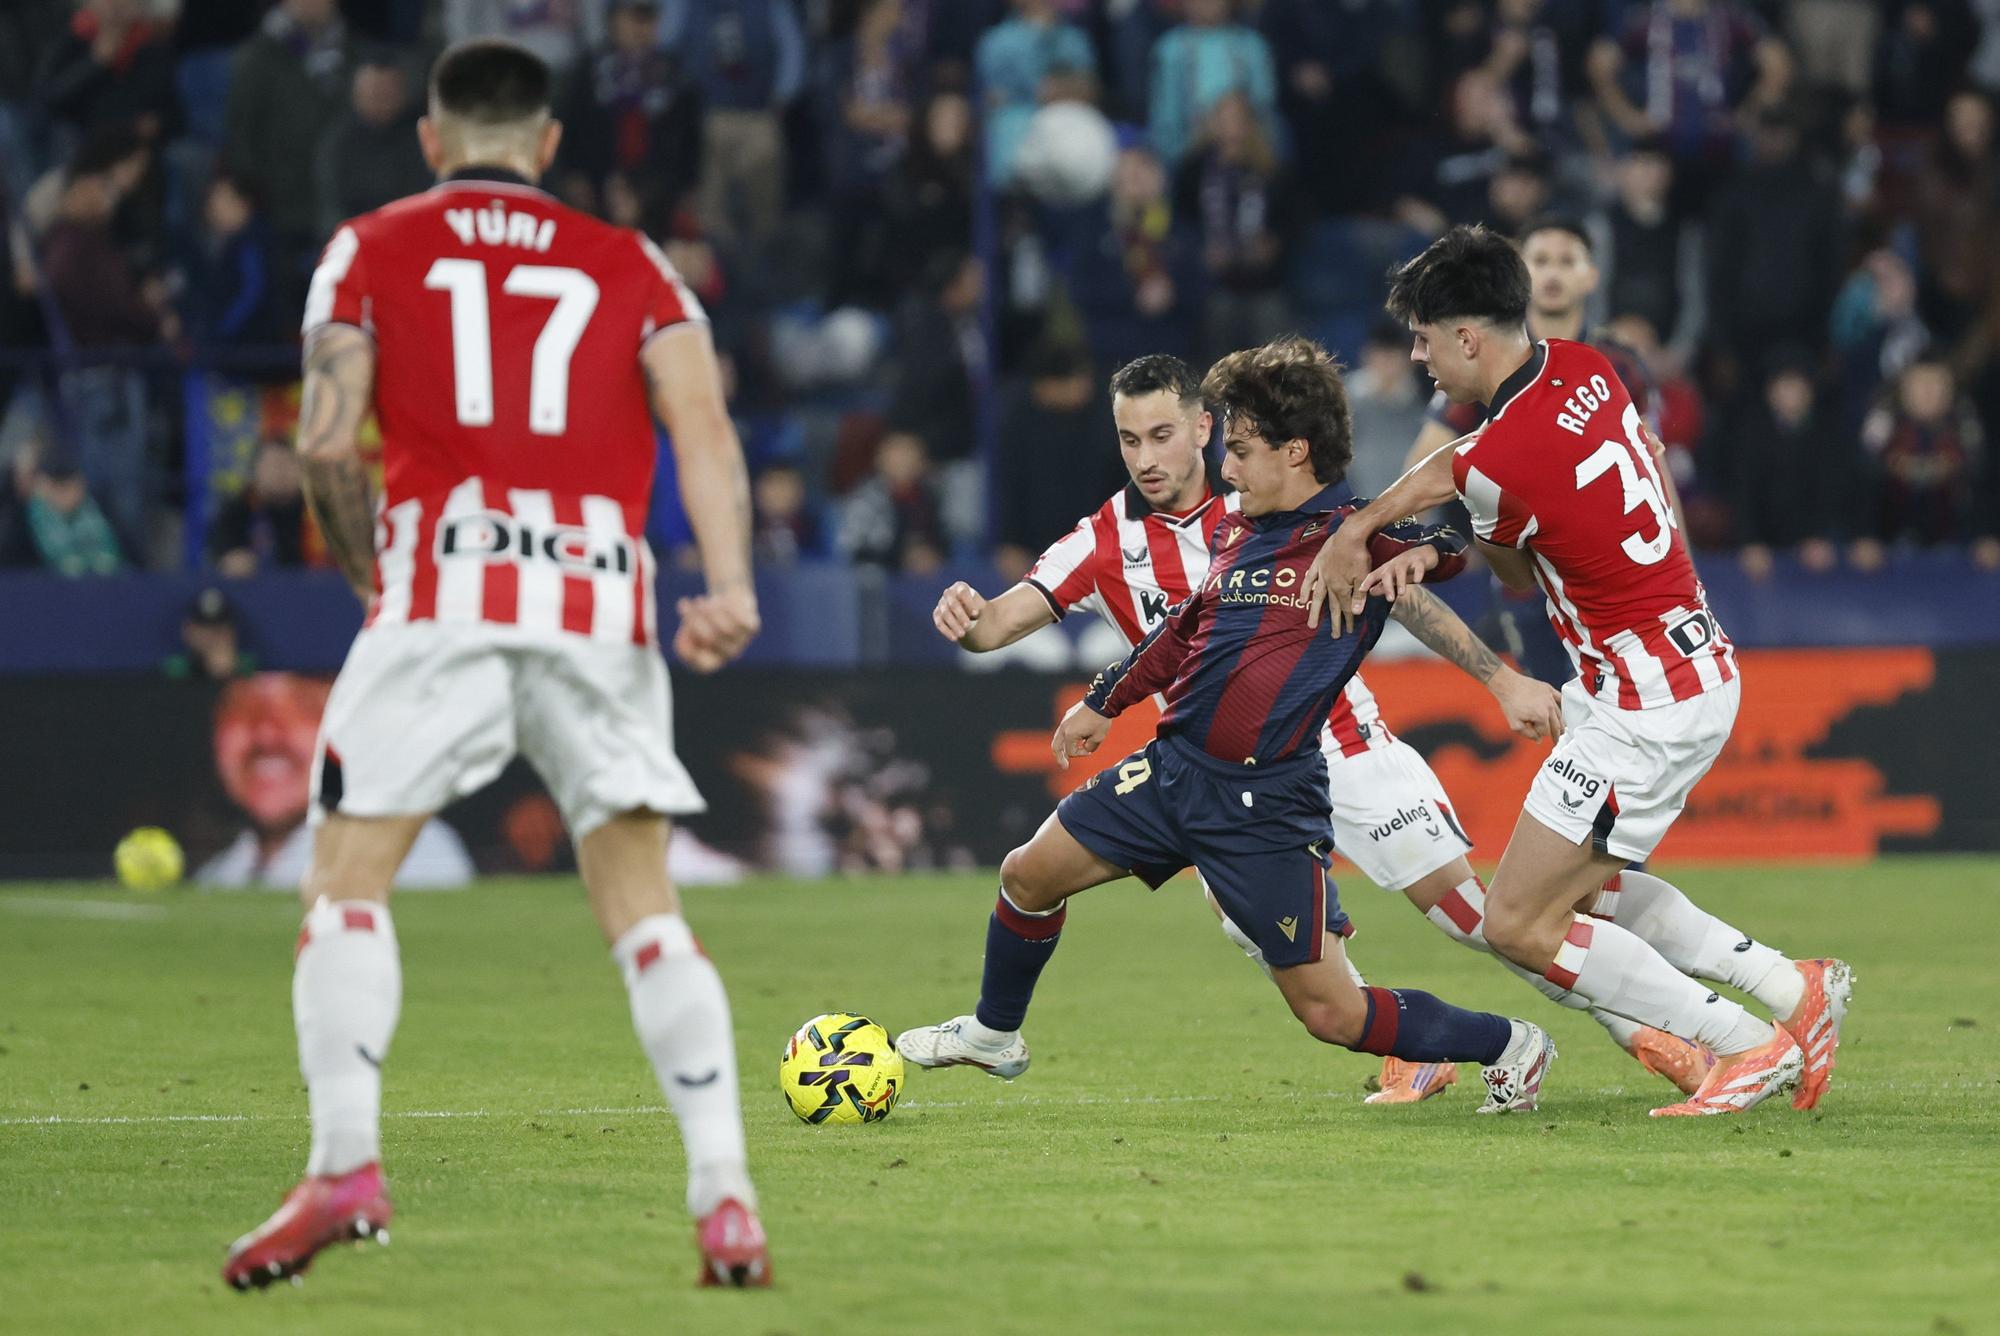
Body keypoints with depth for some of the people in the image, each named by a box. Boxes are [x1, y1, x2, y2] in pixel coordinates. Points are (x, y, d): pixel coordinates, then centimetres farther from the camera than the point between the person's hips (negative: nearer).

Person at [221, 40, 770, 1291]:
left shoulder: (373, 250, 14)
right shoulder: (630, 264, 19)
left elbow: (327, 442, 1)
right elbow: (702, 422, 2)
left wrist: (366, 566, 18)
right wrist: (732, 588, -8)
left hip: (442, 588, -2)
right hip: (604, 597, 2)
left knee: (348, 877, 4)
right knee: (643, 905, 7)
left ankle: (346, 1163, -11)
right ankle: (726, 1197, -3)